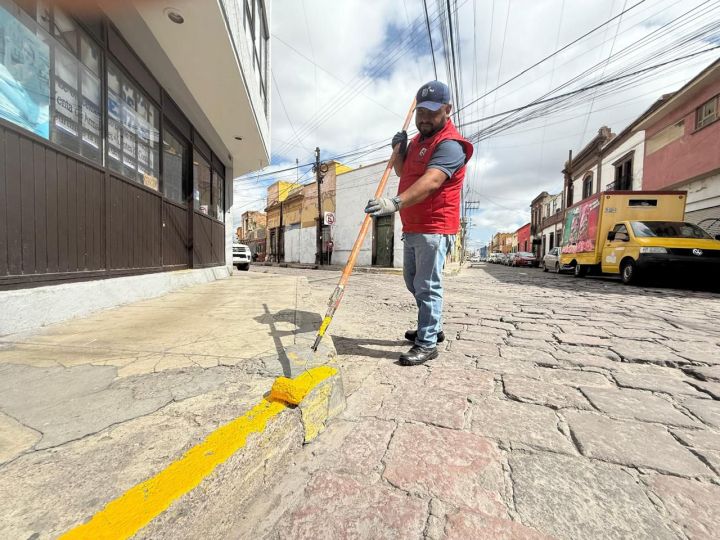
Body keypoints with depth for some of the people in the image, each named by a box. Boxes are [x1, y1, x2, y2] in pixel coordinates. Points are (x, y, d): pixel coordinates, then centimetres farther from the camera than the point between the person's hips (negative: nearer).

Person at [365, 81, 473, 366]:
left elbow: (431, 181, -31)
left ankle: (427, 343, 5)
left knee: (427, 286, -7)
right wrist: (399, 149, 8)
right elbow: (402, 172, 26)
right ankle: (432, 328, 33)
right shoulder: (418, 139, 19)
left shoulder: (449, 144, -13)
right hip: (412, 227, 10)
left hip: (434, 229, -10)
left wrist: (396, 202, -46)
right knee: (412, 281, 16)